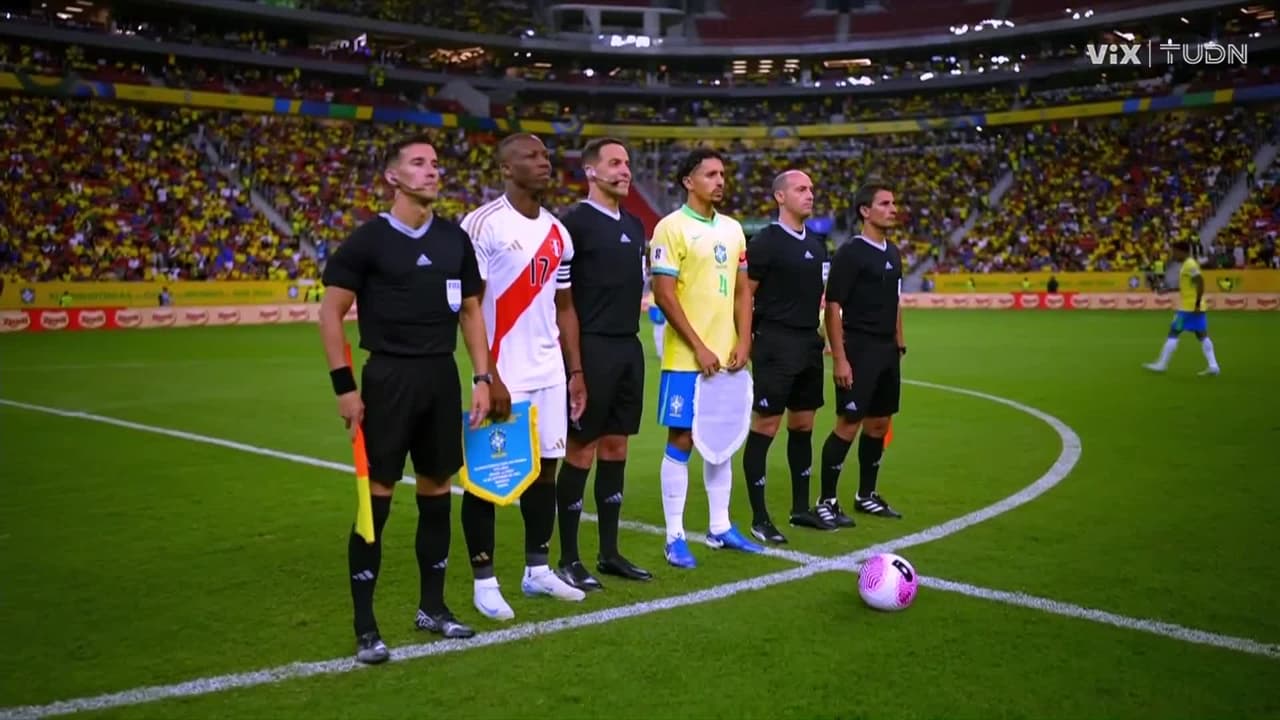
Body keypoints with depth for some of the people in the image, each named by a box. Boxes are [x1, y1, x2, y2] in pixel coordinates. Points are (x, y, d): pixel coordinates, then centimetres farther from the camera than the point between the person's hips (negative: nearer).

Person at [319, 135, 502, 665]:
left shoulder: (454, 239, 9)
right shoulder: (368, 239, -5)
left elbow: (470, 310, 14)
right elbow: (331, 312, -4)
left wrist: (482, 377, 6)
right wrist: (344, 385, -11)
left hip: (442, 375, 5)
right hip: (389, 376, -5)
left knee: (437, 489, 11)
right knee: (376, 494, -2)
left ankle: (432, 607, 26)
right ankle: (365, 626, 7)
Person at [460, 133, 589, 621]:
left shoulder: (558, 234, 12)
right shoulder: (482, 225, -9)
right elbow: (468, 307, -12)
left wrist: (575, 370, 11)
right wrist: (488, 375, -17)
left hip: (549, 374, 7)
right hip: (502, 375, -6)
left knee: (545, 468, 12)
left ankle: (538, 571, 25)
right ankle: (485, 581, 14)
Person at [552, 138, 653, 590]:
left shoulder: (634, 225, 15)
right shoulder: (576, 222, -8)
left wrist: (627, 328, 16)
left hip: (629, 347, 8)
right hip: (592, 348, -7)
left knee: (616, 447, 11)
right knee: (581, 451, -2)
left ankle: (609, 553, 20)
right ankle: (569, 560, 8)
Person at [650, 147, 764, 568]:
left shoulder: (732, 229, 12)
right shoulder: (672, 227, -8)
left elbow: (741, 291, 14)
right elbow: (664, 295, -13)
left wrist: (743, 343, 0)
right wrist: (699, 348, -15)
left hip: (727, 356, 7)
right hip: (686, 358, -6)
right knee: (681, 441, -1)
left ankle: (721, 528, 24)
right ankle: (675, 537, 8)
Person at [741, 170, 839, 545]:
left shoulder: (816, 244, 15)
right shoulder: (765, 242, -8)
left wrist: (826, 336, 13)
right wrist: (745, 344, -13)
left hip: (809, 345, 8)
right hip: (776, 345, -8)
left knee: (803, 425, 13)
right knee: (765, 427, -4)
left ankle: (802, 507, 24)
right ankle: (759, 517, 2)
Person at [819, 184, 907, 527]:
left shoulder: (892, 253, 13)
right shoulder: (850, 253, -10)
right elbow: (833, 307, -14)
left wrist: (899, 344, 15)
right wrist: (839, 358, -18)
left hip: (887, 351, 8)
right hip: (859, 350, -8)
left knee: (879, 424, 13)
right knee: (848, 424, -7)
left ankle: (866, 495, 25)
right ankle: (827, 500, 3)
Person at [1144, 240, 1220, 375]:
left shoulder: (1189, 265, -14)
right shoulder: (1188, 264, 15)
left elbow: (1200, 283, -23)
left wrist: (1197, 304, -24)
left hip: (1189, 307, -10)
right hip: (1194, 307, 10)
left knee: (1173, 334, -4)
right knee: (1202, 336, 8)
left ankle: (1161, 365, 0)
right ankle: (1213, 366, 5)